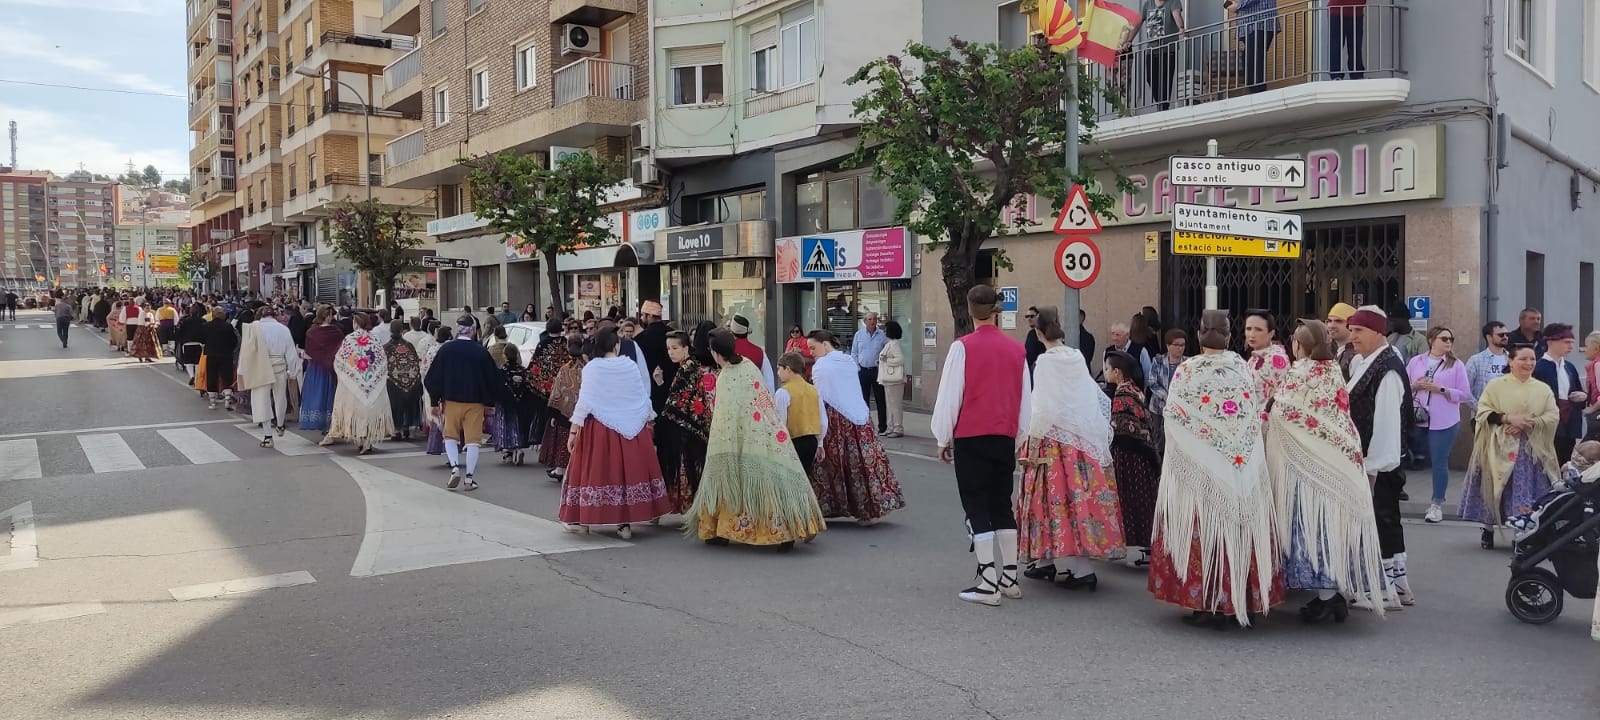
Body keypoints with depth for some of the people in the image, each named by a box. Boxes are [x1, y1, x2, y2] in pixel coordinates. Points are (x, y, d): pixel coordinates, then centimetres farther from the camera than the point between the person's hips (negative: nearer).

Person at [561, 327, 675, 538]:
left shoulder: (592, 368, -7)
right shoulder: (630, 366, -1)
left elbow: (584, 402, -9)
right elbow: (644, 397, 5)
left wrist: (573, 431, -4)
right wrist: (648, 422, 18)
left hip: (599, 428, -2)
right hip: (630, 429, 2)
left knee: (595, 470, 7)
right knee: (629, 469, 7)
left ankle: (582, 520, 14)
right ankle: (625, 523, 7)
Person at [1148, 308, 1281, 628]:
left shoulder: (1187, 371, -8)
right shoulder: (1244, 369, 3)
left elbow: (1174, 418, -5)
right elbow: (1256, 418, 8)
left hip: (1198, 469, -3)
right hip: (1241, 468, 3)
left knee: (1202, 530, 1)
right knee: (1238, 528, 9)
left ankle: (1204, 604, 2)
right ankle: (1240, 601, 14)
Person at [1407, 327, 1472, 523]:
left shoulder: (1456, 365, 2)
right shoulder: (1416, 361, 7)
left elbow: (1466, 395, -2)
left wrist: (1441, 389, -13)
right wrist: (1414, 386, -11)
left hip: (1444, 422, -2)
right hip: (1416, 419, 2)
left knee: (1439, 462, 1)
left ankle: (1437, 503, 11)